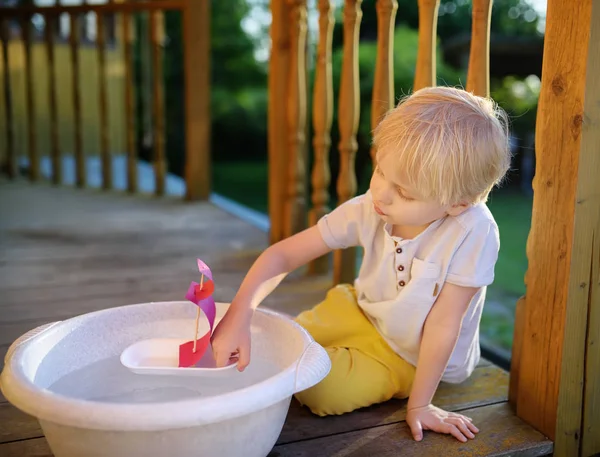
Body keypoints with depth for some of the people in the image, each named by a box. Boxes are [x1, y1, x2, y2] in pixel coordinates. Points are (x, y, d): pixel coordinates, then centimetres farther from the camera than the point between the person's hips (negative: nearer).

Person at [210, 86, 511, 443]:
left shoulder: (473, 232, -34)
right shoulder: (369, 210, -22)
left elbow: (443, 325, -27)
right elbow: (283, 255, -21)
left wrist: (419, 405, -18)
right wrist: (238, 316, -35)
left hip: (409, 357, -3)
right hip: (362, 314, 4)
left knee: (318, 388, -20)